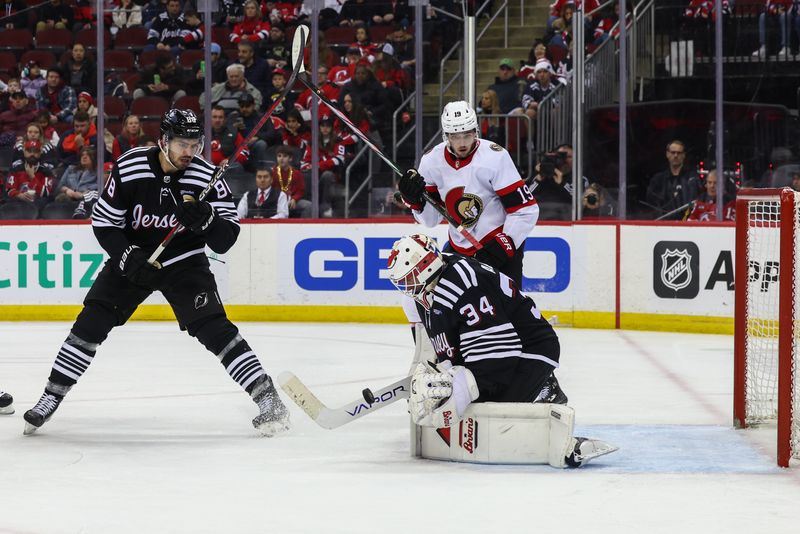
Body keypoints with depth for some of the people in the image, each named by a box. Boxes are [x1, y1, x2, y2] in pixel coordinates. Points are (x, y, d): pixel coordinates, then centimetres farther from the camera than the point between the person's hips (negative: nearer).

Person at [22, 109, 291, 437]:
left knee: (213, 327, -18)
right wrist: (130, 260, -22)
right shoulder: (128, 169, -18)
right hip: (132, 255, 1)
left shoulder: (206, 178, -18)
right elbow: (103, 222, -9)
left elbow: (226, 239, -16)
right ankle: (51, 399, 7)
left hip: (183, 260, -1)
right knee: (91, 322, -6)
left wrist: (205, 219, -36)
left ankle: (267, 398, -16)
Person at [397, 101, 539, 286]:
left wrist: (505, 244, -24)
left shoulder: (496, 157, -20)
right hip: (459, 248, 5)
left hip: (501, 244, -5)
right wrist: (414, 199, -16)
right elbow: (431, 219, 3)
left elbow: (526, 209, -18)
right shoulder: (432, 161, -6)